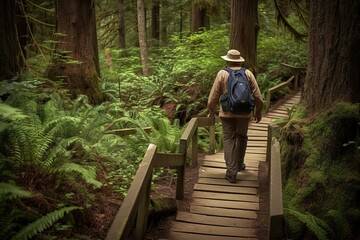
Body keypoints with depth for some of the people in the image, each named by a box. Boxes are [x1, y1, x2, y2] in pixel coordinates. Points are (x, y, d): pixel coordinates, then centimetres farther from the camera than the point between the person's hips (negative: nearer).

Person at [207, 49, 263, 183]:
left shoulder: (222, 74, -4)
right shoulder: (248, 74, 0)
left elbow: (214, 96, -3)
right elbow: (257, 95, 1)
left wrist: (211, 111, 10)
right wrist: (258, 111, 13)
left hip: (227, 112, -2)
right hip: (244, 112, 2)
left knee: (229, 139, 4)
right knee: (241, 137, 20)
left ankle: (231, 171, -2)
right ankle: (239, 164, 35)